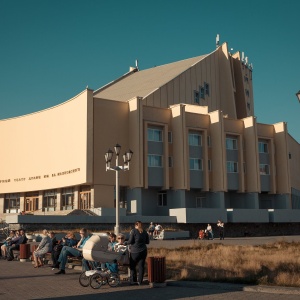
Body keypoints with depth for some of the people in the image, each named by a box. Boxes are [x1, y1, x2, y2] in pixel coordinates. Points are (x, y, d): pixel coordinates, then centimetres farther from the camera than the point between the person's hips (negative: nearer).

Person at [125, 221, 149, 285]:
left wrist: (125, 243, 7)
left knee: (132, 266, 9)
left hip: (135, 252, -4)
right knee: (141, 266, 8)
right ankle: (140, 281, 9)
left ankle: (133, 281, 9)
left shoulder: (133, 231, -7)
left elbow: (130, 241, -10)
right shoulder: (145, 232, 7)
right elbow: (147, 242, 13)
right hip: (143, 251, 4)